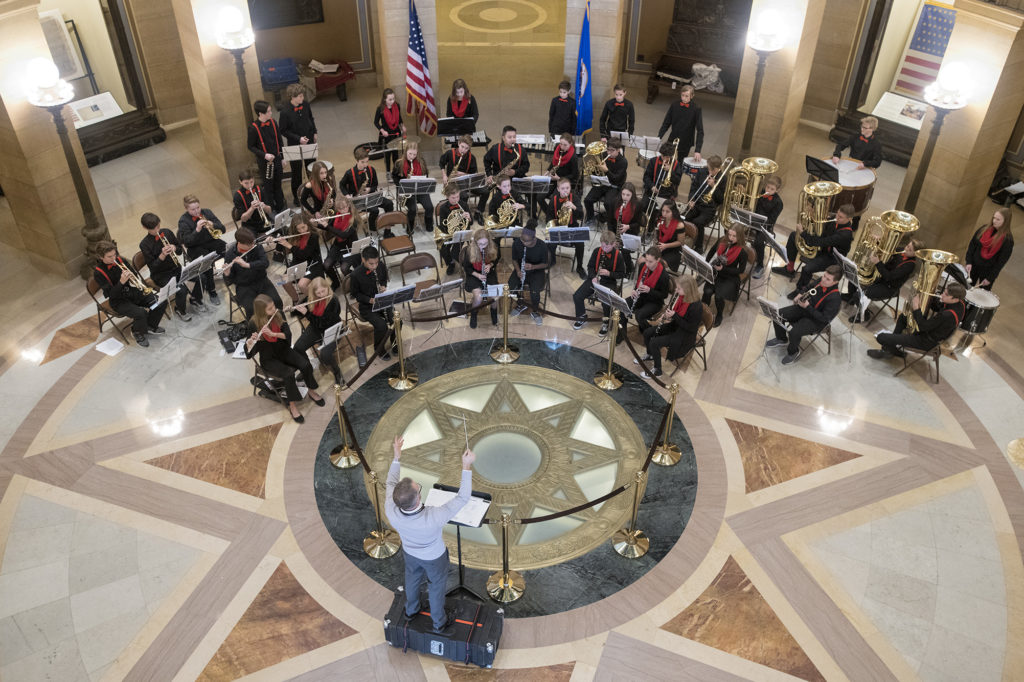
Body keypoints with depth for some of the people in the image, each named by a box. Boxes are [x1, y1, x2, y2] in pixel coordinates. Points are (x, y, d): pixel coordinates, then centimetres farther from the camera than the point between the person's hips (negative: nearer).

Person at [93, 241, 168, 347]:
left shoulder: (120, 260, 0)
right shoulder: (98, 272, -16)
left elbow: (136, 274, 9)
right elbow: (111, 294, -21)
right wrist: (121, 282, -37)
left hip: (133, 291, 6)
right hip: (118, 300, -6)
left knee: (161, 300, -12)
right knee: (140, 313, -32)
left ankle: (151, 326, 12)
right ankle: (137, 333, 1)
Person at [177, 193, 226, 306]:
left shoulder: (207, 212, 4)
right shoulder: (183, 221, -5)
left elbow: (222, 229, 1)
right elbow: (186, 241, -15)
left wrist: (212, 225, -20)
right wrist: (197, 230, -28)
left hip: (211, 242, 3)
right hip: (195, 248, -3)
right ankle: (211, 292, -19)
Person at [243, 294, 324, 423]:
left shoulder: (278, 315, -7)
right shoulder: (254, 324, -17)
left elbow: (288, 334, -14)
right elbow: (250, 351, -16)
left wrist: (272, 333, -31)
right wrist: (249, 342, -39)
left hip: (283, 350, 4)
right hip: (268, 359, -4)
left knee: (306, 365, -22)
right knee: (289, 374, -31)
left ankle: (312, 392, 3)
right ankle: (292, 405, -13)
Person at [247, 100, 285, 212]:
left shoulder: (273, 123, -4)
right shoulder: (253, 128, -19)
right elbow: (250, 146, -10)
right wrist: (264, 155, -22)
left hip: (276, 159, 5)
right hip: (264, 162, -5)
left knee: (278, 185, 18)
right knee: (268, 186, 8)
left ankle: (280, 208, 33)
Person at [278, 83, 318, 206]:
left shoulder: (305, 104, -8)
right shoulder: (285, 111, -22)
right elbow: (283, 131, -15)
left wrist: (314, 133, 8)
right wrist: (298, 138, -20)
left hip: (309, 141, 5)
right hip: (294, 145, -5)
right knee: (296, 171, 6)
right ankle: (296, 196, 22)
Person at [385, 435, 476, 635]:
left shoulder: (391, 512, -38)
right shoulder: (433, 519, -49)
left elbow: (390, 483, -17)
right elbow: (463, 497, -38)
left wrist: (397, 457, -14)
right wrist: (467, 466, -35)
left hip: (410, 553, 3)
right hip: (434, 558, -3)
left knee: (412, 579, 34)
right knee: (436, 587, 25)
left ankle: (411, 609, 63)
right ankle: (439, 623, 52)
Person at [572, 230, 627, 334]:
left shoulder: (618, 255, -12)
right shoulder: (596, 251, -2)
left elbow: (622, 274, -5)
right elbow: (590, 266, 8)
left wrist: (609, 273, -21)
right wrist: (593, 277, -12)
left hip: (610, 282, -4)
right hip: (595, 279, 4)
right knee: (577, 296, -13)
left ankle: (605, 323, -2)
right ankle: (582, 318, 13)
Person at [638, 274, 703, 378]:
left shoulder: (696, 306, -31)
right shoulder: (680, 297, -7)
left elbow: (691, 328, -26)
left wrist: (674, 315, -29)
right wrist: (664, 315, -8)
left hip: (685, 336, -8)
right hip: (673, 326, 8)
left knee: (654, 342, -18)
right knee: (647, 333, 6)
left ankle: (657, 370, 2)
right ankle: (650, 356, 32)